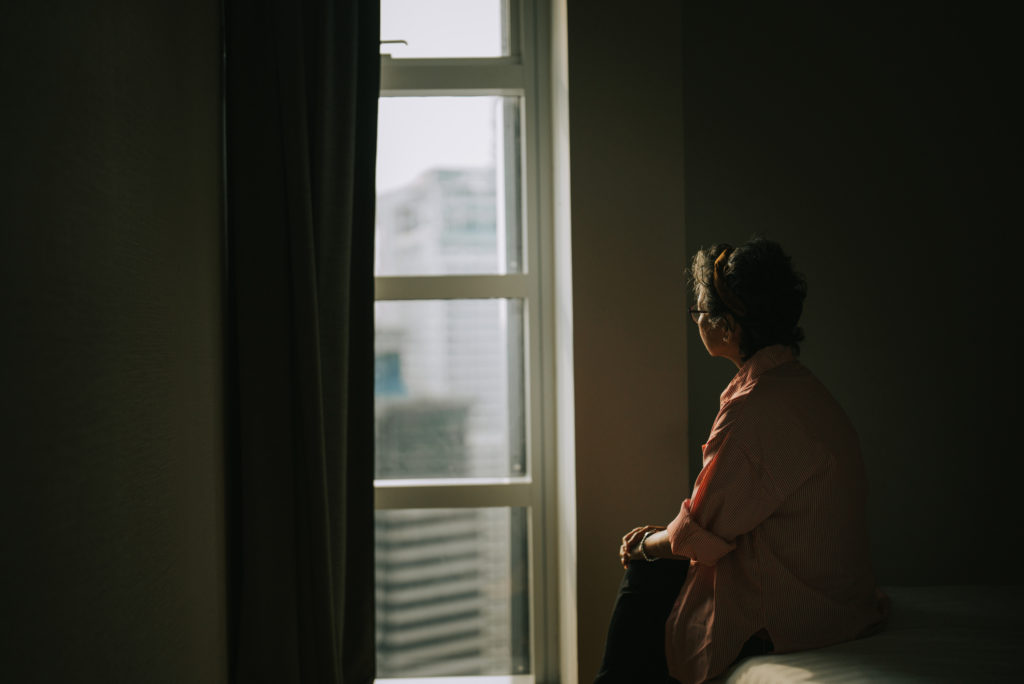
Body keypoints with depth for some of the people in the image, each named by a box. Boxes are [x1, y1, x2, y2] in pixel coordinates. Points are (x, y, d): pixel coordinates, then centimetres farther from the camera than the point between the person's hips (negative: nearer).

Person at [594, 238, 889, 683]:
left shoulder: (756, 407, -24)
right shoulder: (801, 387, 7)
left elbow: (702, 533, -16)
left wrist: (647, 545, 3)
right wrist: (663, 533, 11)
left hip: (782, 613, -9)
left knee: (647, 577, 6)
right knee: (651, 570, 16)